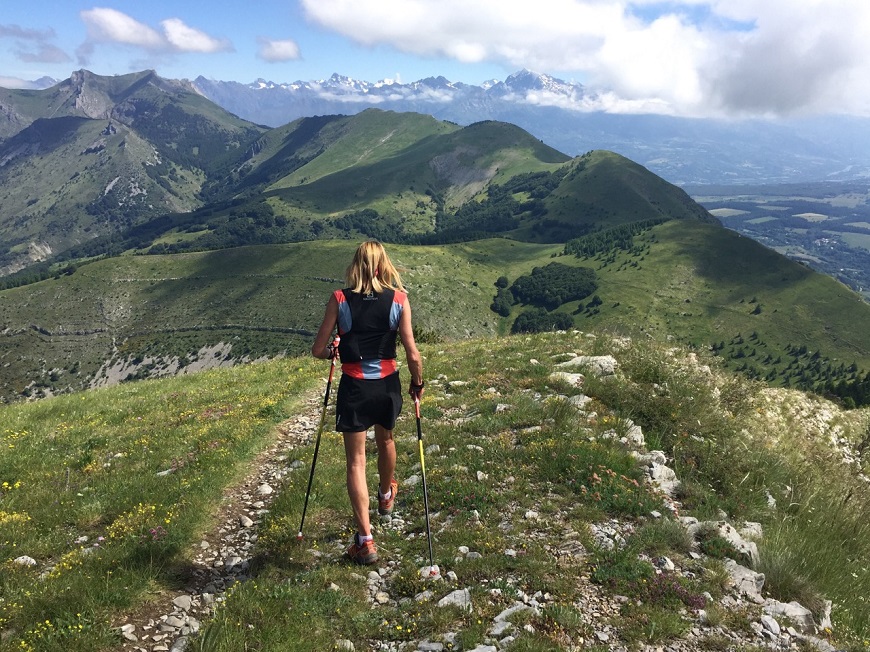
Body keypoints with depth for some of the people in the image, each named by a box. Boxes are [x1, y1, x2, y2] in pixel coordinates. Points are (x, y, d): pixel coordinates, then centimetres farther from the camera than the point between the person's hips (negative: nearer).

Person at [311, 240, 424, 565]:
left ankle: (365, 540, 4)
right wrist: (417, 384, 9)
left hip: (354, 387, -2)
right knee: (385, 440, 29)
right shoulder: (399, 299, -7)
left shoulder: (339, 299, -8)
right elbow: (412, 355, -8)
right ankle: (386, 496, 55)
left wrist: (333, 352, 17)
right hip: (387, 385, 2)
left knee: (356, 461, 7)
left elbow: (318, 350, -6)